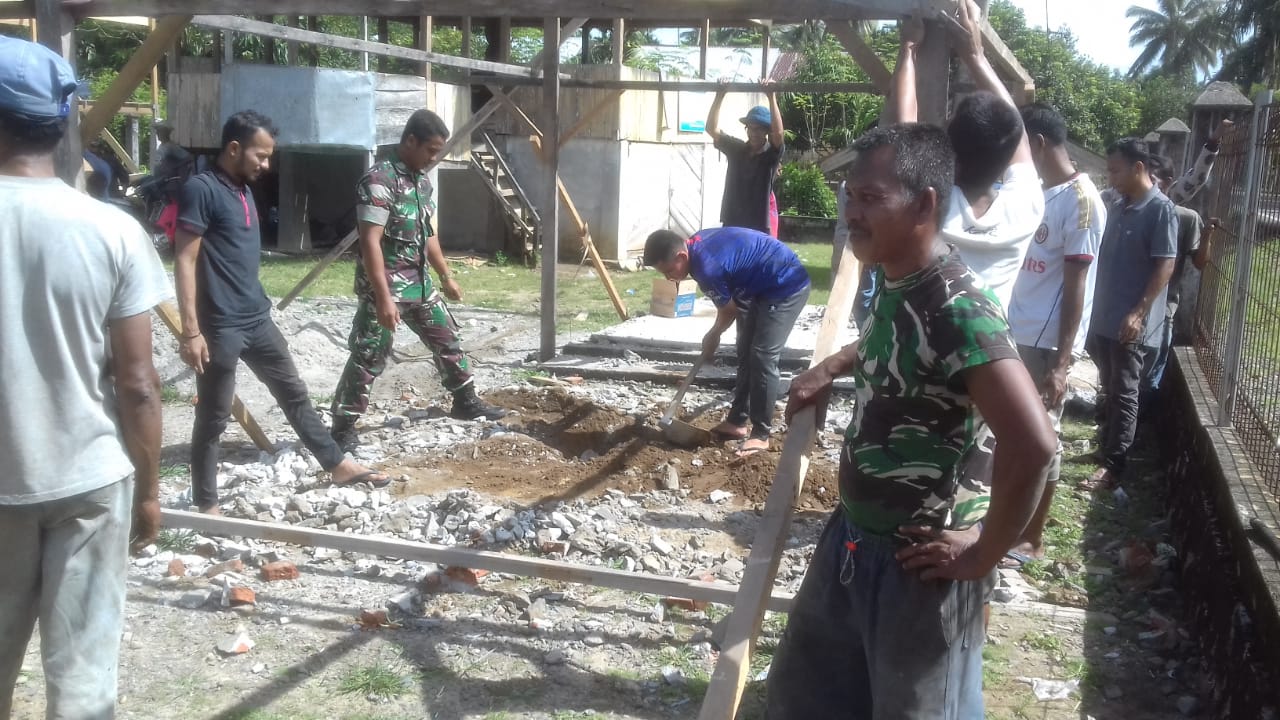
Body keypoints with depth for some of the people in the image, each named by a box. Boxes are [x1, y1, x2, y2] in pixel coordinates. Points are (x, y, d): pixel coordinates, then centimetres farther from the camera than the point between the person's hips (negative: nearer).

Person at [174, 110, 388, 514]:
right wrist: (191, 330, -21)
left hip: (258, 319, 9)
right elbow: (184, 262, -18)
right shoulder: (201, 189, -14)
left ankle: (339, 466, 29)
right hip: (220, 327, -9)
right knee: (213, 419, 3)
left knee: (294, 394, 17)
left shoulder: (244, 190, 13)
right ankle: (206, 506, 15)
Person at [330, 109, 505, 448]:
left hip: (419, 282, 9)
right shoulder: (379, 181, -18)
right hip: (385, 286, -8)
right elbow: (370, 242, -24)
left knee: (447, 339, 17)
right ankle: (343, 426, 7)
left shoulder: (422, 181, 10)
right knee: (368, 358, -3)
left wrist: (447, 276, 25)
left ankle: (465, 401, 34)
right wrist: (383, 297, -29)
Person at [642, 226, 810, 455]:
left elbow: (729, 311, -12)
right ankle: (738, 421, 20)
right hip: (763, 286, 10)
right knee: (746, 353, 12)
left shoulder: (708, 267, -30)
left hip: (786, 287, -10)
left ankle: (761, 434, -5)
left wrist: (712, 337, 7)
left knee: (762, 357, -13)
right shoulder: (696, 244, -2)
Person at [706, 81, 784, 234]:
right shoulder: (736, 148, 6)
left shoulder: (771, 154, -5)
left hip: (759, 228, -4)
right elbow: (711, 129, -2)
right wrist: (720, 96, -10)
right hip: (731, 224, 4)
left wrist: (772, 97, -29)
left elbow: (778, 132, -25)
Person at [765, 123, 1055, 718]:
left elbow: (1032, 444, -35)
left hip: (919, 562, -9)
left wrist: (984, 552, -24)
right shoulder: (894, 283, 2)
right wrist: (832, 367, 17)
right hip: (854, 538, 9)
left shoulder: (957, 306, -26)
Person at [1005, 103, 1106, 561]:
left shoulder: (1081, 200, -15)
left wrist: (1060, 362, -20)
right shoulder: (1041, 192, 11)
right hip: (1017, 334, 8)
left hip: (1047, 343, -8)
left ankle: (1032, 538, 14)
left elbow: (1075, 288, -18)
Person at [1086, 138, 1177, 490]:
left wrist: (1139, 313, -21)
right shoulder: (1116, 208, 11)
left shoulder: (1161, 210, -12)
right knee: (1109, 390, 16)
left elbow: (1165, 266, -16)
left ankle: (1113, 465, 2)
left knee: (1124, 393, -2)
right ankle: (1107, 447, 29)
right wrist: (1094, 310, 15)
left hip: (1132, 323, -7)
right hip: (1104, 318, 7)